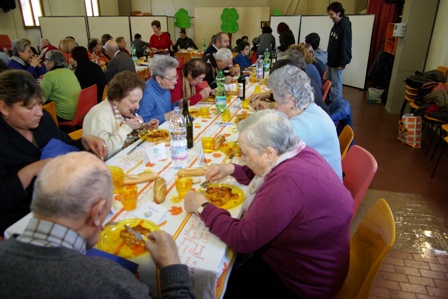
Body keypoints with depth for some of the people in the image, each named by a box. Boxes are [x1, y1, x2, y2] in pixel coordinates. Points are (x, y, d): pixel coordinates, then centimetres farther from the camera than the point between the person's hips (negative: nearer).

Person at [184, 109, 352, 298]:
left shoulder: (287, 181, -36)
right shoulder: (300, 152, -7)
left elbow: (241, 239, -28)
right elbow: (263, 174, 15)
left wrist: (202, 207, -16)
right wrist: (231, 169, 3)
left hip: (304, 282, -8)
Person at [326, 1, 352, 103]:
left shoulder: (345, 26, -16)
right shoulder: (336, 24, 12)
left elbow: (345, 46, -19)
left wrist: (342, 63, -20)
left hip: (338, 63, -9)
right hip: (331, 60, 9)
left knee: (336, 85, -3)